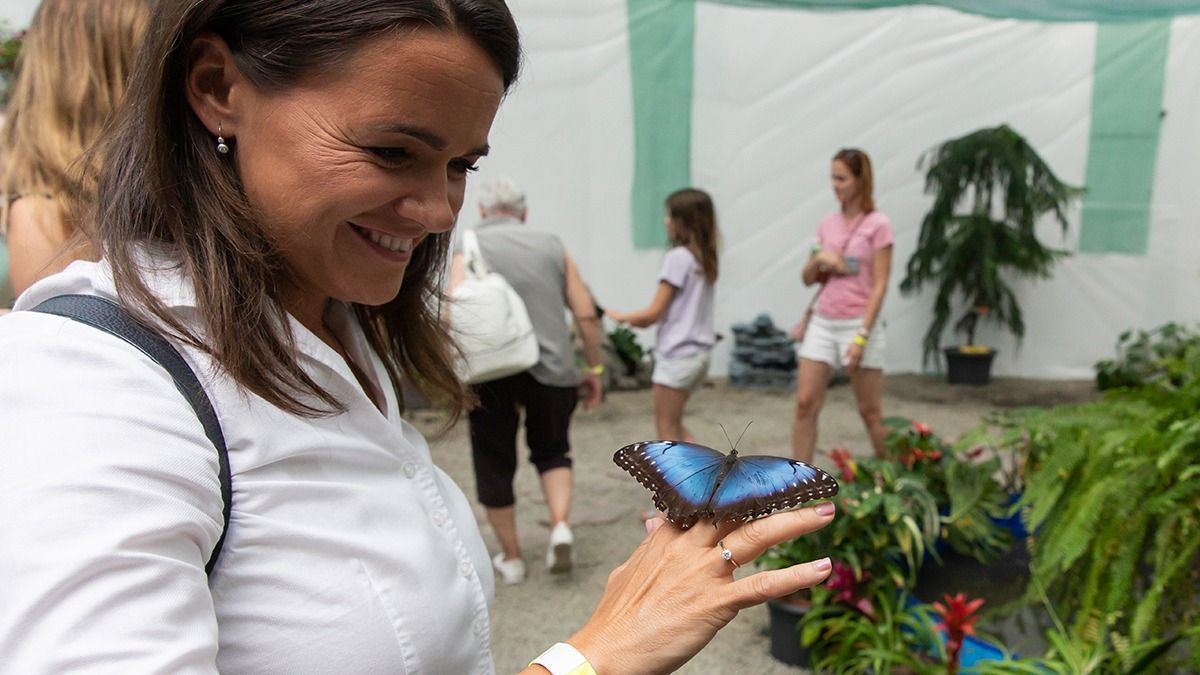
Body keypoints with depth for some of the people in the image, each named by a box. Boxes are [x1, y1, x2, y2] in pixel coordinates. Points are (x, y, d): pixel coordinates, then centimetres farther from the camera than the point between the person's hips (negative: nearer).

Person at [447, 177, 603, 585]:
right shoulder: (552, 246, 8)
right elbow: (586, 314, 5)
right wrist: (594, 369, 12)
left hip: (493, 373, -2)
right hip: (552, 368, 2)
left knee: (495, 464, 13)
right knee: (552, 450, 22)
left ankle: (511, 558, 22)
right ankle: (560, 525, 0)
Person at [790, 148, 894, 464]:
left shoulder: (877, 225, -7)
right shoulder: (827, 224, 9)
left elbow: (880, 285, -11)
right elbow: (808, 279, 13)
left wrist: (862, 336, -17)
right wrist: (818, 258, -9)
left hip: (858, 324, -5)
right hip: (822, 323, 5)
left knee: (870, 411, 5)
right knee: (805, 403, 1)